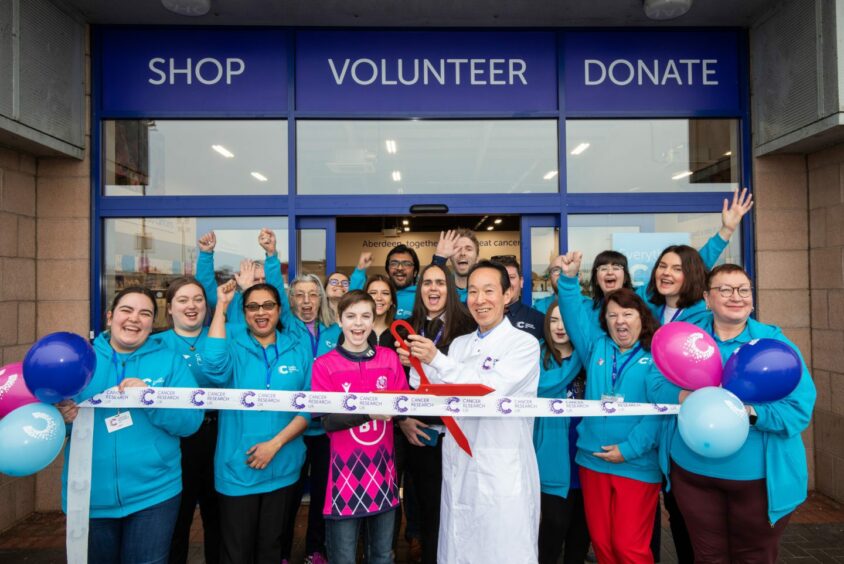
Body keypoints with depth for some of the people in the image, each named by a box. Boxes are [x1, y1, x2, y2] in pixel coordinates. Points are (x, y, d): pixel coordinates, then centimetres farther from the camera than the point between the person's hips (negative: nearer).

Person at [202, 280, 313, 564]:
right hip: (237, 468, -2)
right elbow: (214, 368, -27)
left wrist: (275, 443, -13)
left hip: (283, 468, 2)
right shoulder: (232, 342, -3)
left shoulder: (299, 350, 1)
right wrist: (221, 307, -23)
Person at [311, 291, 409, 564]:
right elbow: (327, 420, -12)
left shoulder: (389, 358, 3)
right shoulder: (324, 364, -5)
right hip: (346, 470, -3)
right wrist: (368, 410, -25)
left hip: (382, 468, 3)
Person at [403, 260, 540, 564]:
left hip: (502, 473, -6)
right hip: (458, 469, 6)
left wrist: (436, 360, -20)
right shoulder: (458, 344, 12)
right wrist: (417, 365, -7)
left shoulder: (524, 343, -7)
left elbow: (490, 390, -20)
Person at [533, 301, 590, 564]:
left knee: (582, 522, 14)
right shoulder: (539, 356, -2)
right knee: (555, 522, -5)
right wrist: (576, 359, -16)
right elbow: (544, 386, -20)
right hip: (555, 454, -3)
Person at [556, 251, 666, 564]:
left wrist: (628, 449, -16)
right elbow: (575, 314, 2)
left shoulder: (656, 358, -4)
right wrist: (569, 279, -13)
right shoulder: (596, 347, 9)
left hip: (636, 465, -4)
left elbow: (661, 410, -12)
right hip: (592, 460, 4)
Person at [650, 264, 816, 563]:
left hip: (760, 478, -1)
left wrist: (749, 412, -29)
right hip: (693, 472, 2)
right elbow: (657, 385, -3)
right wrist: (683, 396, -24)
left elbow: (799, 409, -14)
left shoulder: (775, 343, -7)